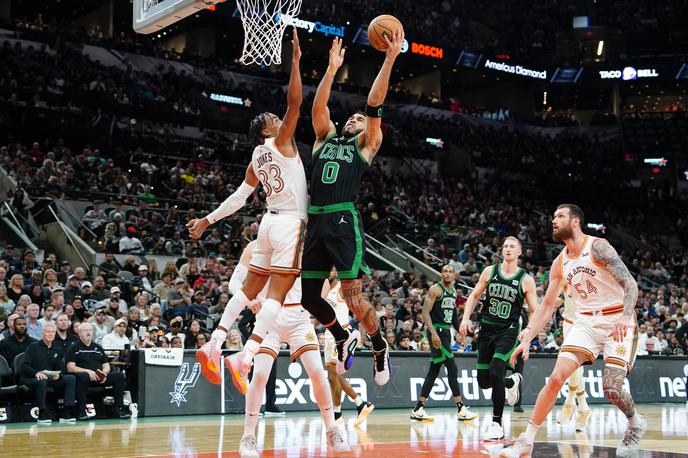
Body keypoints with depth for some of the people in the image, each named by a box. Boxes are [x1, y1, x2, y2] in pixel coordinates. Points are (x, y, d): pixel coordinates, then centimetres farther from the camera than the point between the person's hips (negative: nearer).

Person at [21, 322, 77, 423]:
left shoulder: (57, 350, 18)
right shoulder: (33, 347, 3)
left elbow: (61, 368, 11)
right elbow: (25, 366, -8)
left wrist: (58, 375, -15)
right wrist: (36, 373, -28)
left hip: (52, 379, 5)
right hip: (32, 379, -5)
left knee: (71, 378, -20)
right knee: (42, 381, -40)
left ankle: (67, 413, -27)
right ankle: (42, 415, -34)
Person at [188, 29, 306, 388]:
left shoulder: (256, 159, 15)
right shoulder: (279, 141, -4)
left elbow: (239, 198, 14)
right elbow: (294, 102, -14)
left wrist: (208, 220, 22)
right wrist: (295, 61, -14)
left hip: (270, 222, 8)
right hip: (290, 223, -8)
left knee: (249, 289, 12)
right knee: (277, 294, -12)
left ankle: (214, 345, 6)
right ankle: (245, 357, -22)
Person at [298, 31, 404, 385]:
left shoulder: (366, 143, 12)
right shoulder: (326, 136, 23)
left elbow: (374, 105, 2)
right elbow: (318, 106, 11)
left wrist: (389, 59, -4)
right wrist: (332, 69, 9)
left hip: (344, 222, -5)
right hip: (316, 221, 5)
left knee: (353, 298, -9)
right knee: (308, 295, 8)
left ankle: (379, 347, 15)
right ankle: (344, 339, 32)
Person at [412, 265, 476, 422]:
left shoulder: (454, 292, 15)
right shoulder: (435, 289, -10)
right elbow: (425, 312, -17)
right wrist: (433, 333, -27)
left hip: (446, 332, 9)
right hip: (437, 331, -9)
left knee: (434, 371, 8)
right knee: (452, 368, -10)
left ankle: (418, 410, 12)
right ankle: (461, 410, -7)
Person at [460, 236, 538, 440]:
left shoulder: (526, 280, -4)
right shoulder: (490, 271, 3)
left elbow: (536, 312, -2)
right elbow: (474, 296, 12)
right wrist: (466, 318, -2)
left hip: (508, 330, -4)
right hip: (486, 329, 4)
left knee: (495, 374, -21)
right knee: (483, 381, 7)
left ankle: (497, 425, -8)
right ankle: (513, 381, 42)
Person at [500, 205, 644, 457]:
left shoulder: (597, 246, -12)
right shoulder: (560, 263, 8)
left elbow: (630, 284, -19)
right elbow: (547, 306, 14)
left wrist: (625, 317, -35)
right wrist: (526, 340, 6)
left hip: (617, 321, -5)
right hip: (585, 322, 5)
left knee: (611, 387, -15)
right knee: (556, 377, -10)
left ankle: (636, 424, 18)